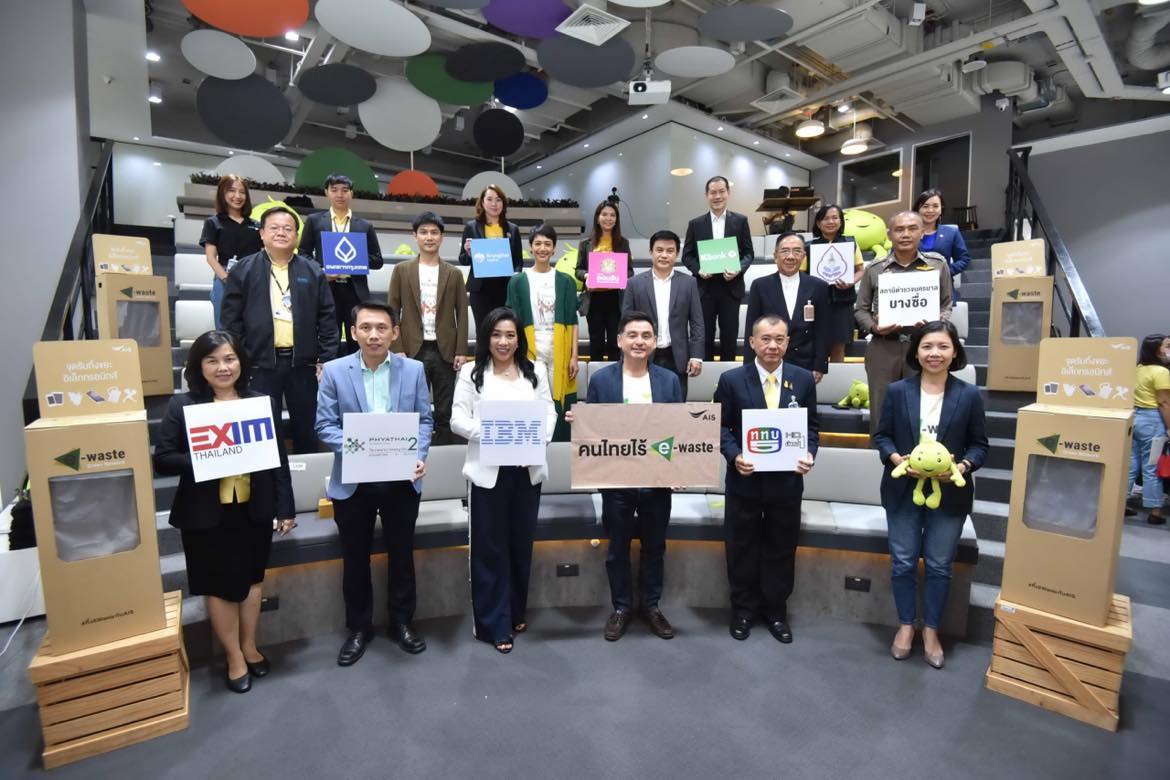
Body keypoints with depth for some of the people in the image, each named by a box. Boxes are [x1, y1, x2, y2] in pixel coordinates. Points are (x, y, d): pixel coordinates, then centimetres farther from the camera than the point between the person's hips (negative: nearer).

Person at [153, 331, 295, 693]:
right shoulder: (182, 405, -5)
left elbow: (279, 459, 2)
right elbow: (163, 460, -7)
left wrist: (286, 509, 1)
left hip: (254, 510, 2)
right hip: (206, 515, -2)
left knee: (251, 579, 17)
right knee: (218, 587, 11)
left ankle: (249, 646, 38)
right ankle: (234, 657, 30)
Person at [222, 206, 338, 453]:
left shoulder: (313, 272, 7)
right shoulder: (244, 271, 4)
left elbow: (327, 318, 5)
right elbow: (231, 319, 3)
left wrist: (327, 358, -2)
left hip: (303, 363, 1)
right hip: (260, 363, -1)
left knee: (306, 428, 10)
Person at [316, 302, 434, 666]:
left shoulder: (413, 370, -1)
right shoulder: (334, 371, -3)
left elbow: (424, 419, 1)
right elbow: (325, 424, -5)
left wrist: (420, 455, -16)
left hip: (402, 479, 1)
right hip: (353, 481, 0)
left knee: (402, 553, 14)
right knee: (355, 558, 13)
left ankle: (402, 622, 34)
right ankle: (358, 628, 33)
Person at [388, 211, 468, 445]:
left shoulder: (454, 273, 8)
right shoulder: (402, 270, 7)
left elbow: (462, 313, 6)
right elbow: (393, 312, 4)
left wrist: (461, 351, -2)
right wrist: (397, 349, -5)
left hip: (445, 351, 1)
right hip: (413, 351, 0)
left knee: (445, 413, 4)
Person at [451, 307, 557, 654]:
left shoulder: (535, 373, 10)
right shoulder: (472, 373, 2)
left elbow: (549, 413, 5)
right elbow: (458, 420, -4)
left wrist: (537, 439, -14)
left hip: (528, 468, 3)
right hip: (488, 470, -3)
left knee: (522, 544, 13)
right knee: (490, 547, 4)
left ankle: (517, 613, 32)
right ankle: (494, 624, 17)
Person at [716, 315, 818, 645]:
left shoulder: (804, 379, 1)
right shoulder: (731, 379, -5)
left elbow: (812, 426, 5)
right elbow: (721, 426, -4)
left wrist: (809, 453, -13)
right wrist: (734, 456, -20)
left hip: (787, 480, 2)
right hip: (745, 480, -1)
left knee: (781, 549, 15)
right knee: (742, 549, 12)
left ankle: (775, 610, 34)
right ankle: (743, 609, 32)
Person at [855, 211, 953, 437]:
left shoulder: (938, 264, 9)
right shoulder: (874, 269, 7)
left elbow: (947, 305, 11)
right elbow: (861, 309, 10)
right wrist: (874, 327, -9)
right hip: (883, 348, 0)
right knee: (881, 413, 6)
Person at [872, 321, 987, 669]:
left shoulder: (969, 395, -4)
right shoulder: (897, 391, -4)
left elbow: (979, 444, 1)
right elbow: (882, 436, 1)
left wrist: (963, 466, -18)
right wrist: (896, 458, -17)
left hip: (949, 494, 0)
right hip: (903, 490, 0)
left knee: (939, 565, 12)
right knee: (903, 563, 10)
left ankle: (931, 630, 30)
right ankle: (905, 625, 29)